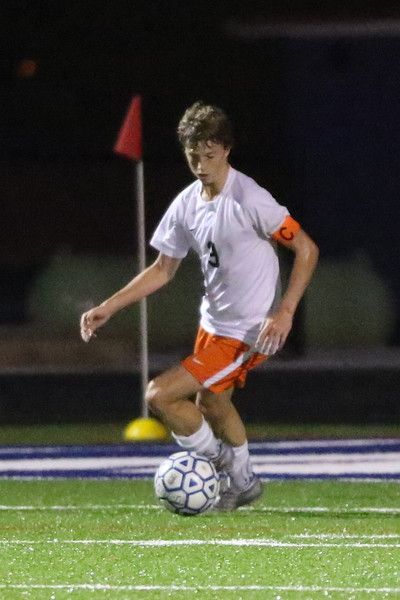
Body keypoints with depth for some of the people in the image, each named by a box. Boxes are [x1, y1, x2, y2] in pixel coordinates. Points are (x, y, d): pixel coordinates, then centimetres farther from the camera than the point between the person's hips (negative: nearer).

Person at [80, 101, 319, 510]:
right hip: (213, 323, 9)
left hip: (247, 334, -9)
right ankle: (242, 482, 51)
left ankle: (221, 461, 5)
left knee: (160, 395, -15)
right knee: (209, 400, 30)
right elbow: (163, 270, 10)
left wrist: (285, 312, -28)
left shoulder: (249, 199, -23)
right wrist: (108, 308, 2)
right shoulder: (187, 204, 0)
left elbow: (306, 249, -19)